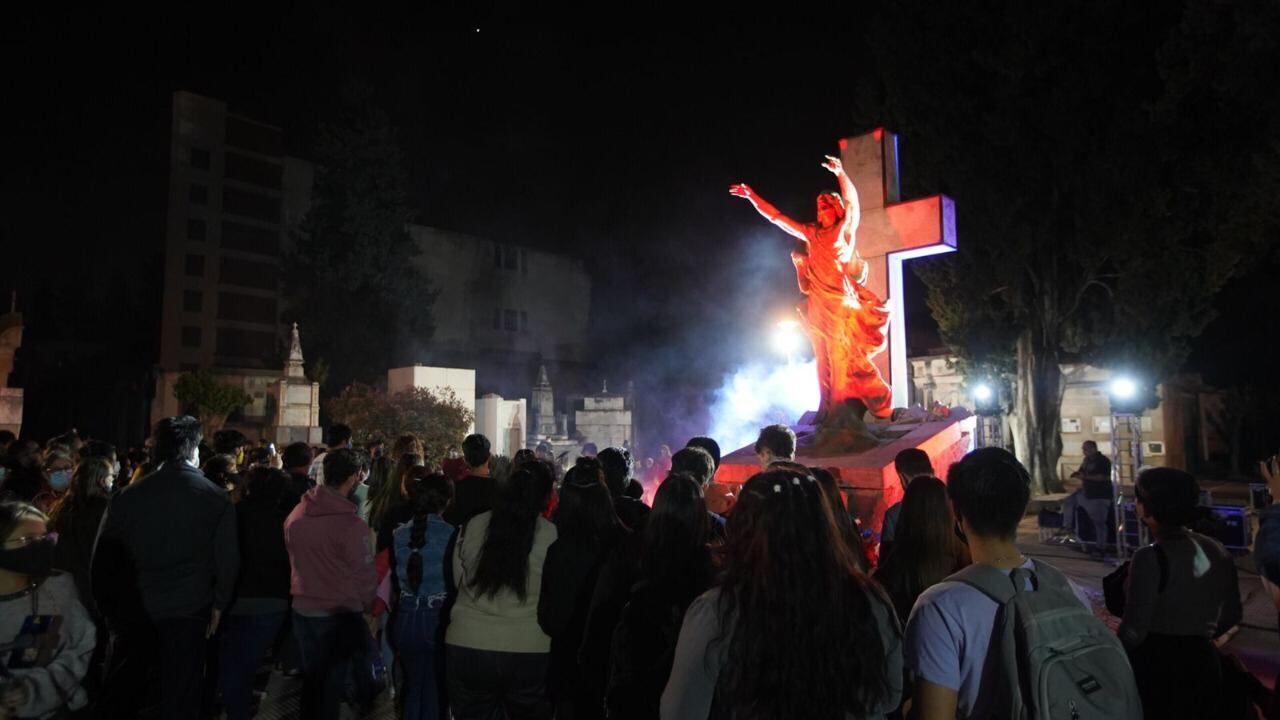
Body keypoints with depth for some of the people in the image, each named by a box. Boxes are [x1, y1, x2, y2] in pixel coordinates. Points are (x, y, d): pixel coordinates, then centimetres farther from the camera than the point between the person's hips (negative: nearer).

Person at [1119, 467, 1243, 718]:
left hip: (1155, 668, -6)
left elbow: (1133, 630, -21)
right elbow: (1231, 615, 15)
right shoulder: (1217, 551, 1)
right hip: (1204, 662, 6)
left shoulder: (1150, 557, -20)